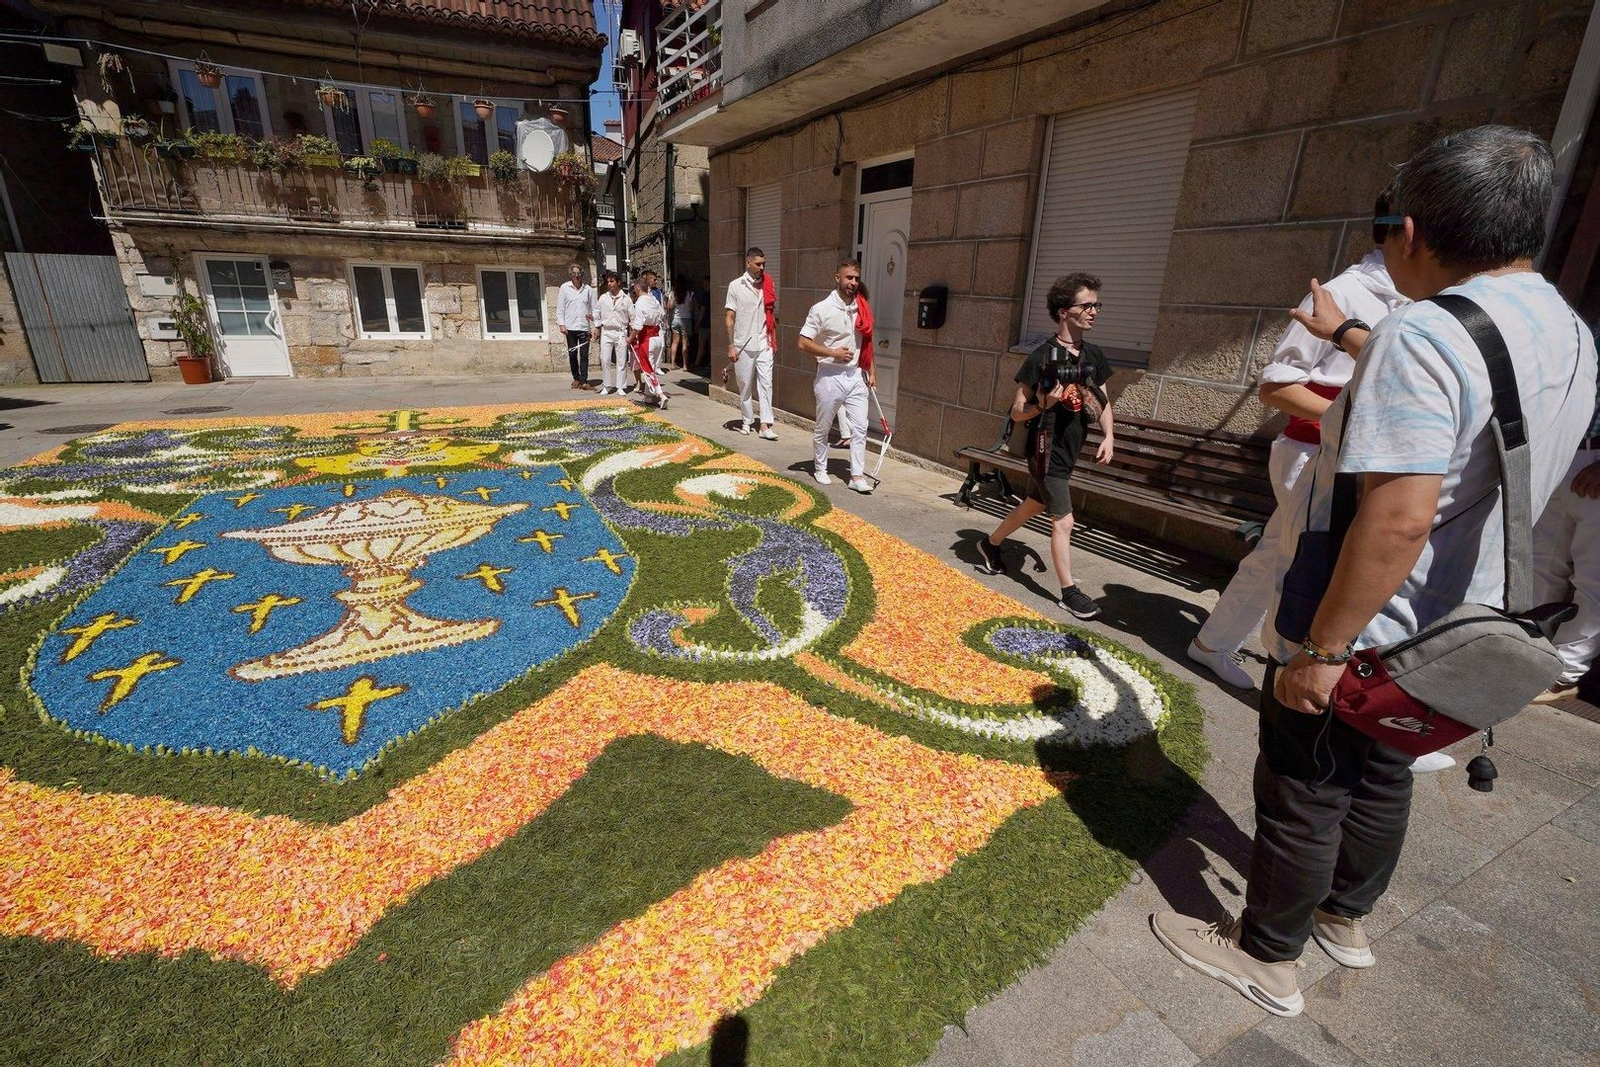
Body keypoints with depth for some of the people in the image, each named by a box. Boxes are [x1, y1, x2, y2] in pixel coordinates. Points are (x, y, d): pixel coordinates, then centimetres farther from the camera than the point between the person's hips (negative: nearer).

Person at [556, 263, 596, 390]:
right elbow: (560, 307, 4)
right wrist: (562, 324, -5)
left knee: (584, 355, -3)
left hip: (584, 327, 0)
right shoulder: (564, 288, 3)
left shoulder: (588, 289, 5)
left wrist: (594, 326, 0)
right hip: (570, 327, 0)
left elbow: (593, 309, 7)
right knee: (572, 354, 7)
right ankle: (576, 378, 18)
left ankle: (583, 381, -1)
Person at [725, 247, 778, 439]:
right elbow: (730, 317, -2)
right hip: (743, 344, -1)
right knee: (745, 385, 8)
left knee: (766, 383, -7)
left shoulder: (768, 285, 6)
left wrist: (775, 340, 10)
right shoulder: (736, 285, -2)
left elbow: (773, 315, 12)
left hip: (764, 343, 2)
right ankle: (747, 421, 22)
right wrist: (731, 346, -6)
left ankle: (765, 425, -8)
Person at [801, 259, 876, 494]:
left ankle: (857, 475, 5)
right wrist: (833, 353, -17)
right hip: (830, 376, -4)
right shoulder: (822, 309, -10)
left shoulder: (862, 308, 5)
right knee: (822, 428, 10)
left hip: (856, 376, 4)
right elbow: (804, 343, -11)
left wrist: (871, 371, 11)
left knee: (860, 427, -1)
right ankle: (820, 468, 28)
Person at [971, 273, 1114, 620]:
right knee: (1063, 521, -4)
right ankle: (1069, 592, 9)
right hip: (1046, 450, -7)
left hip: (1069, 450, 8)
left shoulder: (1094, 355, 4)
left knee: (1033, 505, 21)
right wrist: (1043, 405, -33)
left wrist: (1108, 436, 0)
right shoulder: (1042, 357, -16)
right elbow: (1016, 413, -14)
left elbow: (1102, 401, 14)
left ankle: (990, 545, 41)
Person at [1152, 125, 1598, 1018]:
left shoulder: (1423, 333, -26)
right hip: (1446, 627, 9)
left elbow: (1400, 518, -33)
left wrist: (1322, 650, -26)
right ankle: (1347, 918, 47)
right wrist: (1346, 335, 36)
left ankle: (1265, 957, 29)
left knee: (1303, 796, 9)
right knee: (1382, 777, 24)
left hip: (1356, 631, -8)